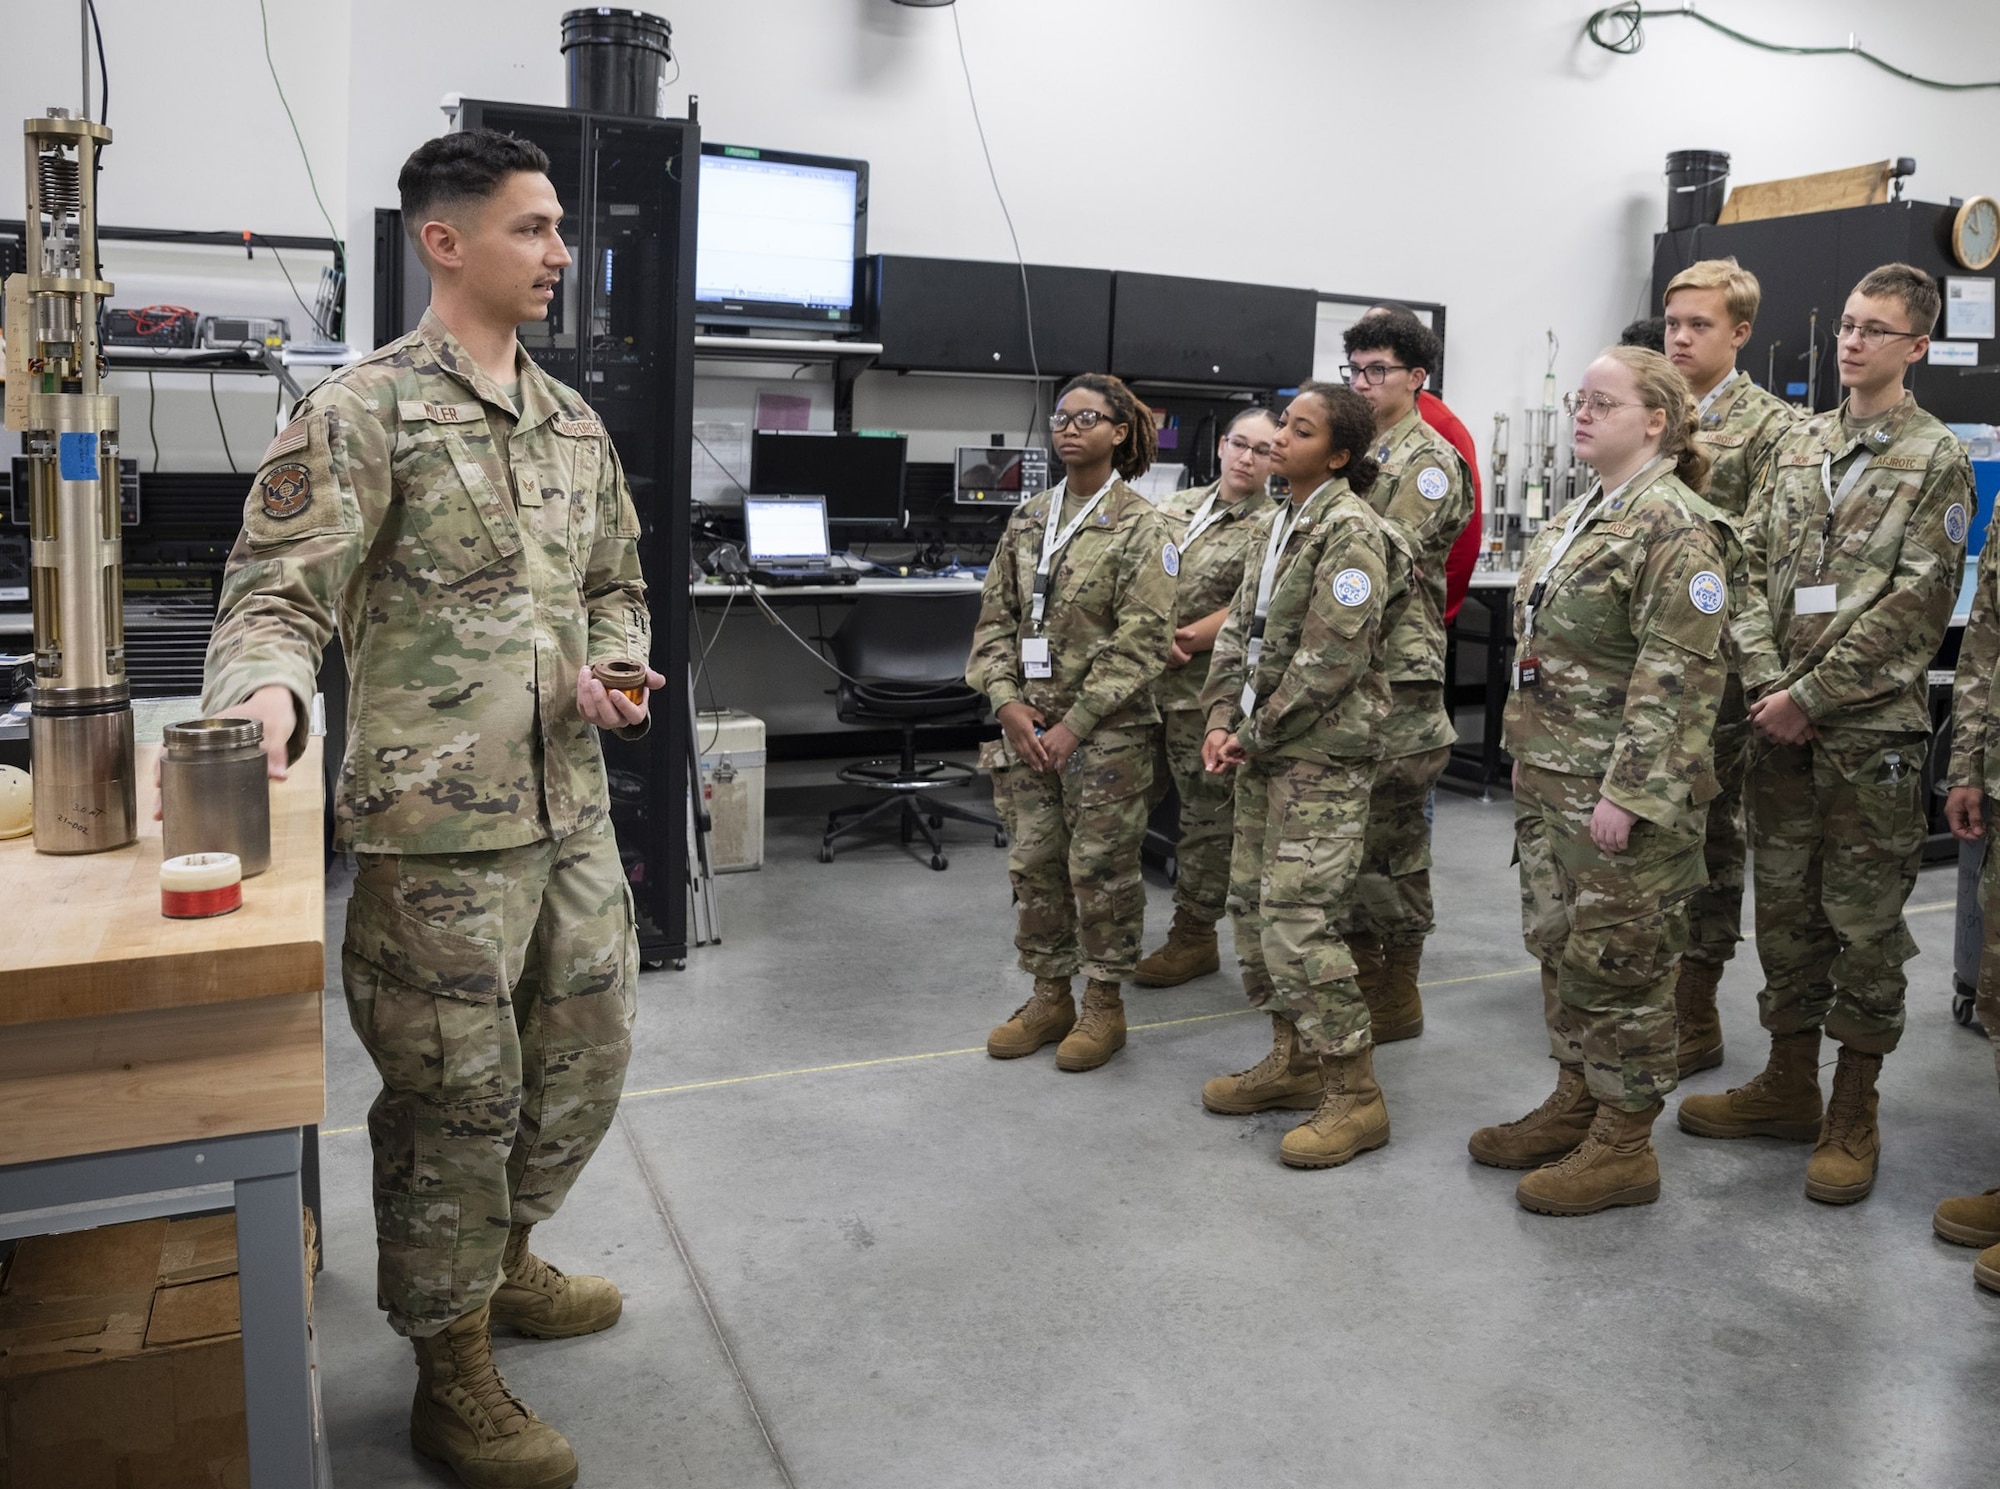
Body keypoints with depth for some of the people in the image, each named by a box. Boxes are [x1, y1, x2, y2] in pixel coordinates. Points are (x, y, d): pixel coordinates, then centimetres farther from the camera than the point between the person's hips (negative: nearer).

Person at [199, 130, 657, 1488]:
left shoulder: (573, 420, 13)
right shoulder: (361, 414, -8)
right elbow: (279, 592, -13)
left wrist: (612, 667, 1)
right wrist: (266, 693, -35)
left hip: (572, 805, 7)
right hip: (439, 819, -7)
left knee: (586, 1057, 18)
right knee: (455, 1095, 3)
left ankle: (503, 1260, 43)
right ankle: (452, 1375, 22)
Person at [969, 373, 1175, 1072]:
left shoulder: (1141, 528, -7)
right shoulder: (1028, 520, 9)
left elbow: (1139, 643, -12)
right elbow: (995, 616, 9)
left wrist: (1075, 724, -15)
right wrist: (1007, 701, -5)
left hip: (1107, 729, -5)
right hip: (1027, 724, 5)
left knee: (1101, 868, 3)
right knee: (1034, 863, 10)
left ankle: (1104, 1005, 18)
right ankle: (1049, 995, 25)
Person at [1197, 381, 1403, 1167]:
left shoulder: (1350, 533, -14)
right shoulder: (1277, 525, 14)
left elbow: (1329, 660, -19)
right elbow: (1240, 629, 14)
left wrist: (1256, 736, -13)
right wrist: (1223, 718, 0)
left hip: (1322, 754, -9)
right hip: (1264, 749, 9)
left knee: (1298, 921, -11)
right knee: (1252, 904, 13)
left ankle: (1355, 1096, 2)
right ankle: (1293, 1059, 28)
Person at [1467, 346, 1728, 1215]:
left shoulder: (1672, 528, -14)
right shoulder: (1580, 518, 13)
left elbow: (1674, 678, -20)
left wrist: (1627, 791, -23)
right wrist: (1530, 760, 18)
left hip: (1625, 789, -9)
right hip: (1552, 779, 9)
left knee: (1619, 957, 1)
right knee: (1559, 943, 17)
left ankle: (1624, 1145, 15)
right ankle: (1576, 1101, 33)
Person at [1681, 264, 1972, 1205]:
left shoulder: (1937, 460, -4)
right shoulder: (1798, 446, 11)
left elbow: (1916, 605, -12)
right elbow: (1754, 568, 7)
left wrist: (1810, 695, -15)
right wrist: (1765, 681, -7)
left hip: (1873, 730, -5)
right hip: (1780, 728, 5)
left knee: (1865, 921, 3)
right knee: (1784, 906, 13)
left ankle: (1852, 1118, 16)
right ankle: (1788, 1087, 27)